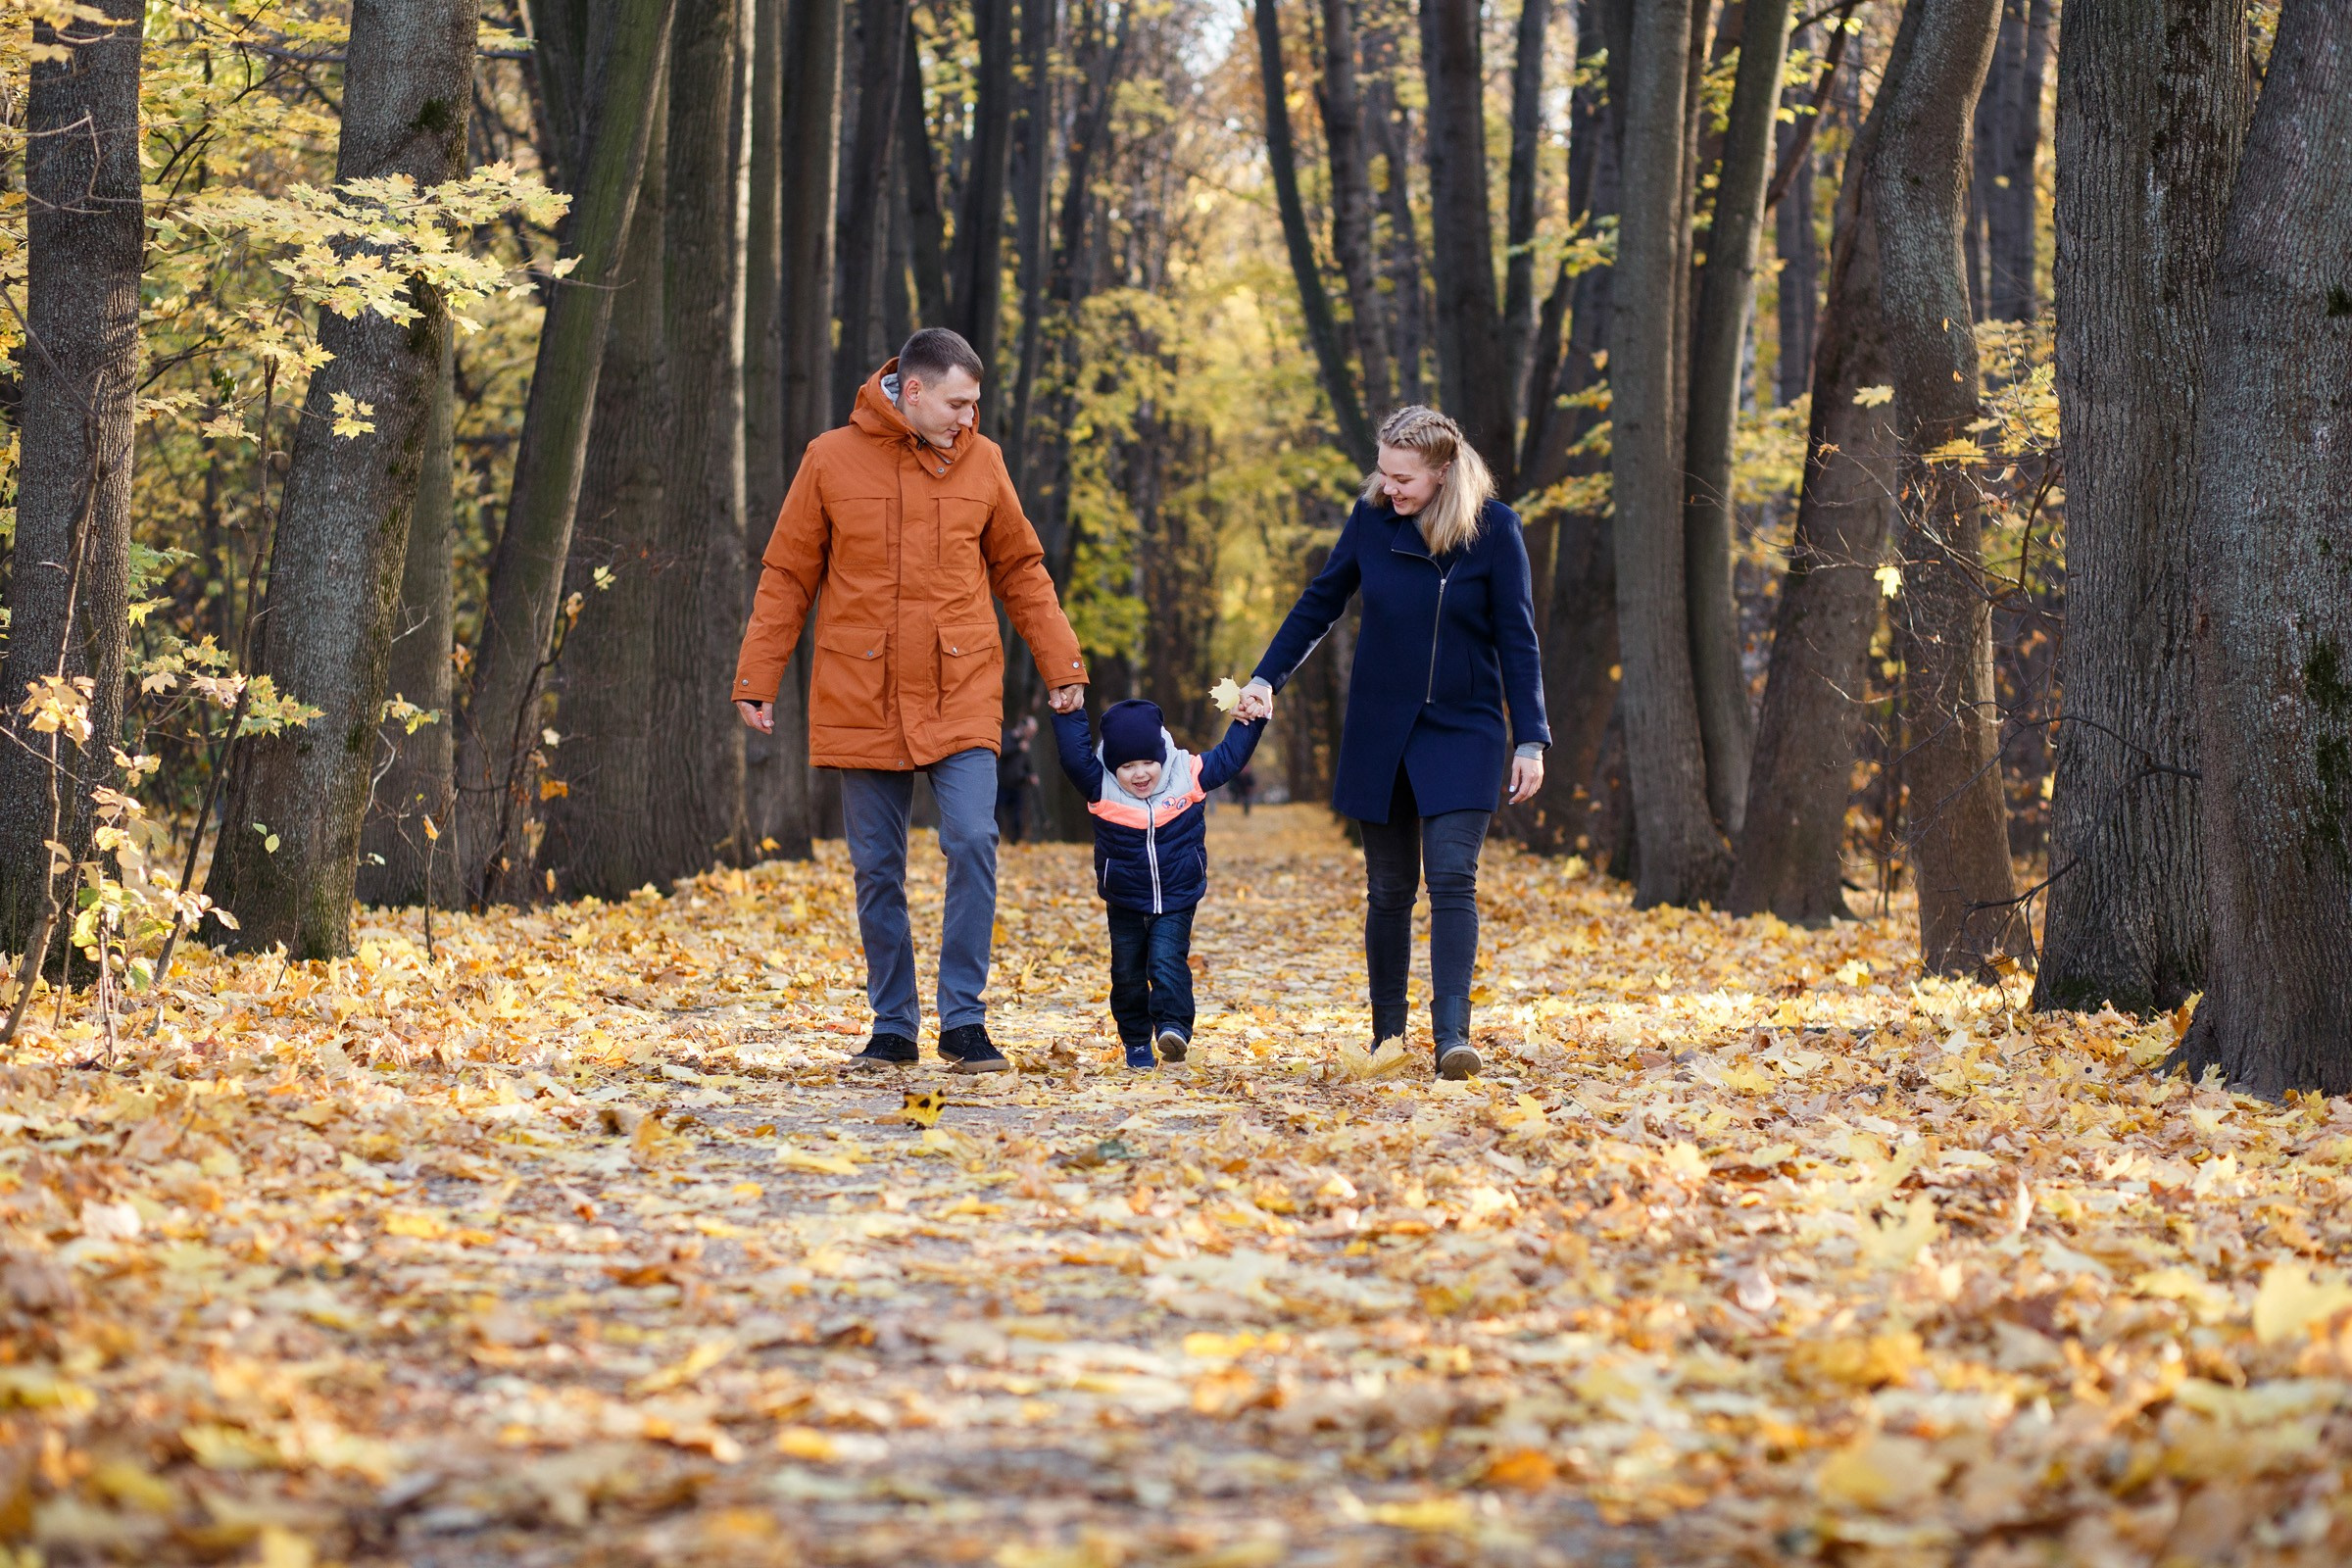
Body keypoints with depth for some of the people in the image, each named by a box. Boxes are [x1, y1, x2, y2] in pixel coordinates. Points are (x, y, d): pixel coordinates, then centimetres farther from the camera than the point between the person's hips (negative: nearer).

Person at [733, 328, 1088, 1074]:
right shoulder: (832, 460, 0)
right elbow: (787, 577, 4)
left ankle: (964, 1019, -4)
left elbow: (1021, 571, 14)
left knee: (972, 842, -14)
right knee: (877, 870, 5)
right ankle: (892, 1028, 16)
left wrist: (1061, 664, 8)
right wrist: (755, 679, 0)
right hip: (861, 701, 0)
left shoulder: (981, 462, 5)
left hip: (962, 697, 0)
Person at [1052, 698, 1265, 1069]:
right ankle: (1136, 1041, 20)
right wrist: (1069, 716, -26)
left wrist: (1248, 721, -2)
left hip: (1176, 902, -1)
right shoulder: (1101, 788, -11)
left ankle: (1173, 1027, -24)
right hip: (1124, 906, 1)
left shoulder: (1188, 777, -8)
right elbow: (1074, 757, -23)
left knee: (1167, 962, -19)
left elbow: (1229, 757, 1)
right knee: (1127, 973, 7)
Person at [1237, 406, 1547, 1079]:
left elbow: (1517, 640, -5)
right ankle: (1386, 1036, 14)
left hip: (1463, 730, -3)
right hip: (1379, 732, 3)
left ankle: (1451, 1033, -19)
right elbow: (1320, 604, 9)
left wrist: (1530, 740, -8)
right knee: (1389, 889, 6)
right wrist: (1264, 680, 2)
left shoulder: (1494, 529, -9)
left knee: (1452, 877, -15)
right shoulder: (1371, 519, -2)